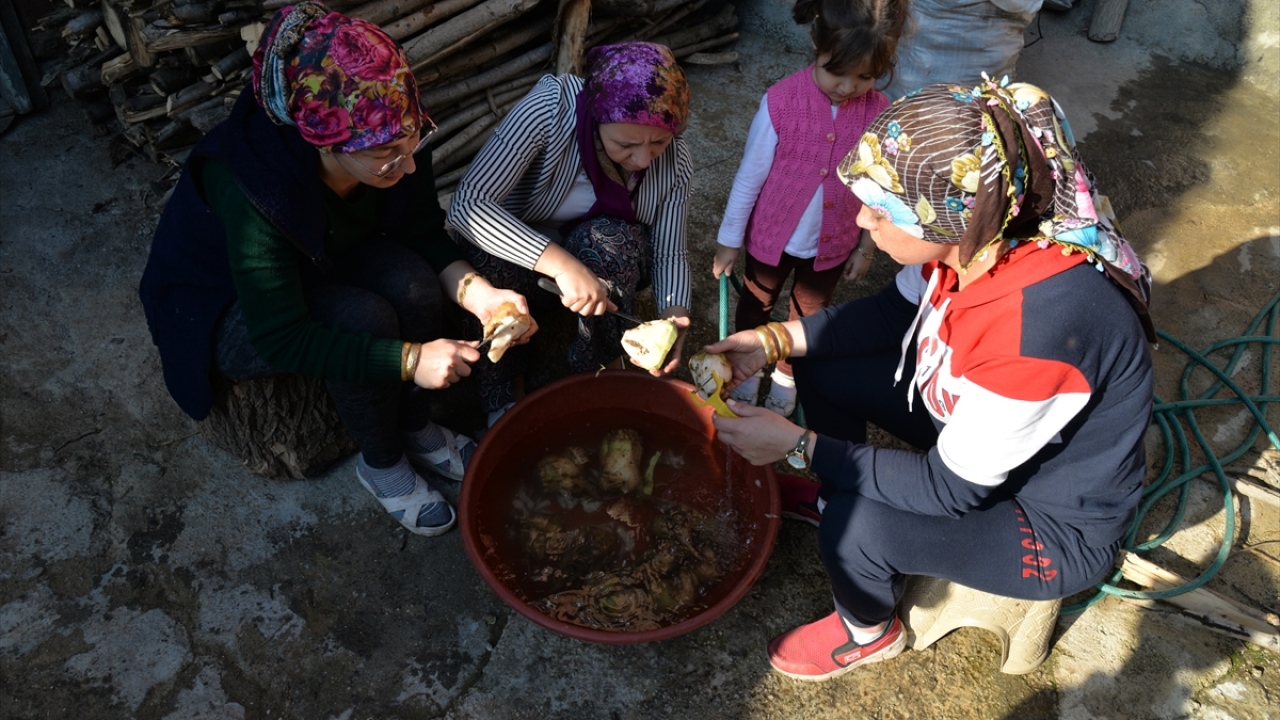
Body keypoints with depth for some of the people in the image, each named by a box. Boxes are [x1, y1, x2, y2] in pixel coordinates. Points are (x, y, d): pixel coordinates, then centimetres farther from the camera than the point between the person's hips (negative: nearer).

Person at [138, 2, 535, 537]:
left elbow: (427, 236, -10)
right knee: (364, 319, -31)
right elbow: (282, 339, -35)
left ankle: (411, 424, 0)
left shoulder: (393, 147, -24)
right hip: (230, 314, -4)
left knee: (415, 286, -25)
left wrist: (476, 292, -29)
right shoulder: (254, 198, -39)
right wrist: (409, 359, -40)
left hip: (323, 268, 5)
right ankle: (381, 463, -5)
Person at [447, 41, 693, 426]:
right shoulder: (550, 109, -31)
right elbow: (467, 204, -38)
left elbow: (669, 253, -10)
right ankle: (498, 402, -9)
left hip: (606, 263, 2)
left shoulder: (674, 161, -18)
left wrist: (674, 316, -31)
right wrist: (559, 262, -49)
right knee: (487, 266, -35)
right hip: (521, 255, -1)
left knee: (608, 238, -33)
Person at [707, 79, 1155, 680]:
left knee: (857, 529, -28)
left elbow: (949, 490, -29)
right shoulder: (973, 237, -19)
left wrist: (797, 445, -25)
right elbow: (895, 313, 2)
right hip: (975, 423, 7)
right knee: (820, 362, 2)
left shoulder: (1037, 326, -40)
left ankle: (869, 632, 9)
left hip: (1058, 524, -7)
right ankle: (836, 493, 30)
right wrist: (773, 340, -10)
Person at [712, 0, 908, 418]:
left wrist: (866, 246, 4)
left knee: (809, 318, 25)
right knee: (755, 308, 23)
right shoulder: (781, 101, -24)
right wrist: (729, 239, -6)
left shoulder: (880, 114, -18)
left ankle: (786, 376, 52)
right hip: (771, 236, -2)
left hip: (833, 245, 2)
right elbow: (750, 175, -14)